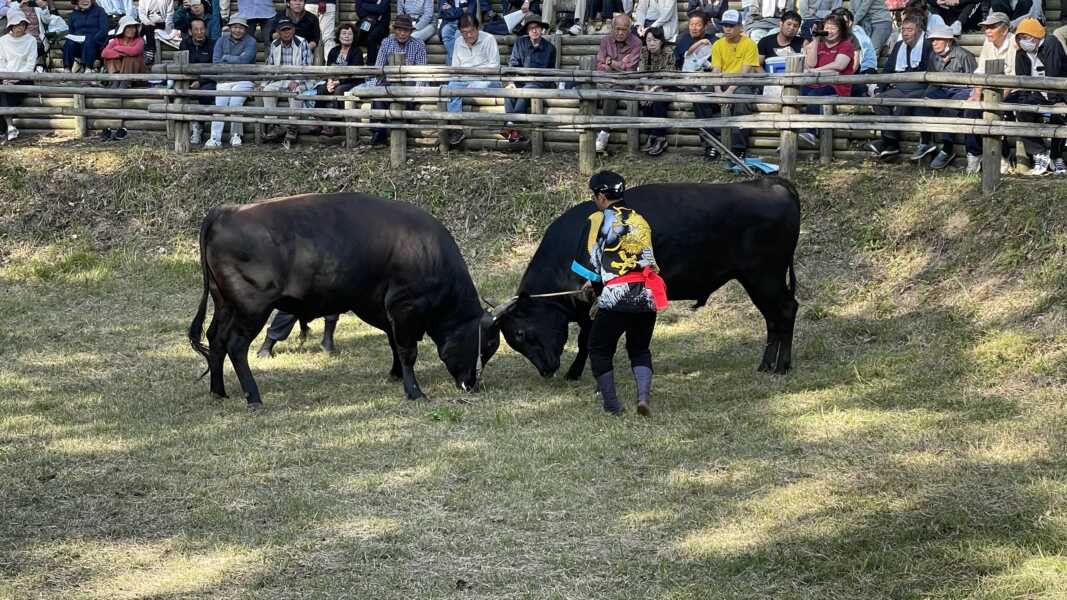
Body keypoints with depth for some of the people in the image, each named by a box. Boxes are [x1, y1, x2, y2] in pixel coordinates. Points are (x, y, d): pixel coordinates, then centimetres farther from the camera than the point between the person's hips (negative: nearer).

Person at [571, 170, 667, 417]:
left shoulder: (598, 220, -1)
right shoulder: (640, 220, 15)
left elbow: (589, 261, -5)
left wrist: (597, 286, 12)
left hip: (615, 295, -5)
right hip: (647, 295, 5)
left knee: (600, 350, 13)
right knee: (640, 350, 20)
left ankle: (611, 405, 11)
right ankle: (643, 397, 0)